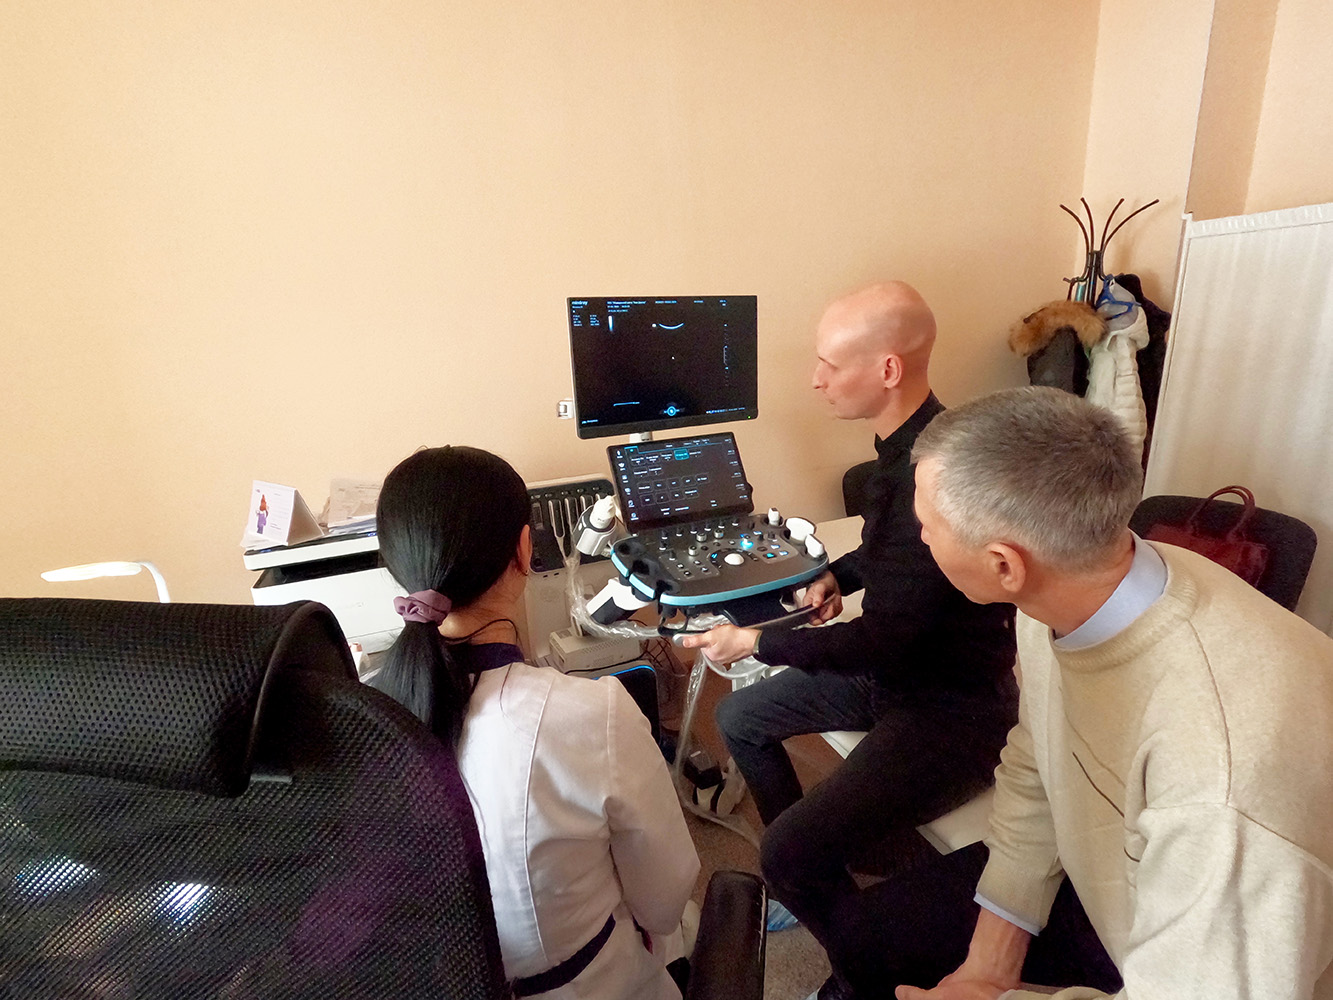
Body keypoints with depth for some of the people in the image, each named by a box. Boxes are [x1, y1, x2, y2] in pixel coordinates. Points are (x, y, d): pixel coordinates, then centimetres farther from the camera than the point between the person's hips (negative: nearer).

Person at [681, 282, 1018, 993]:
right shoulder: (903, 441, -1)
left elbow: (885, 640, -26)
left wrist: (753, 641, -17)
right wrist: (841, 574, 2)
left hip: (950, 705, -9)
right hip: (892, 665, 10)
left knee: (787, 855, -19)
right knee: (739, 717, 15)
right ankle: (813, 877, 33)